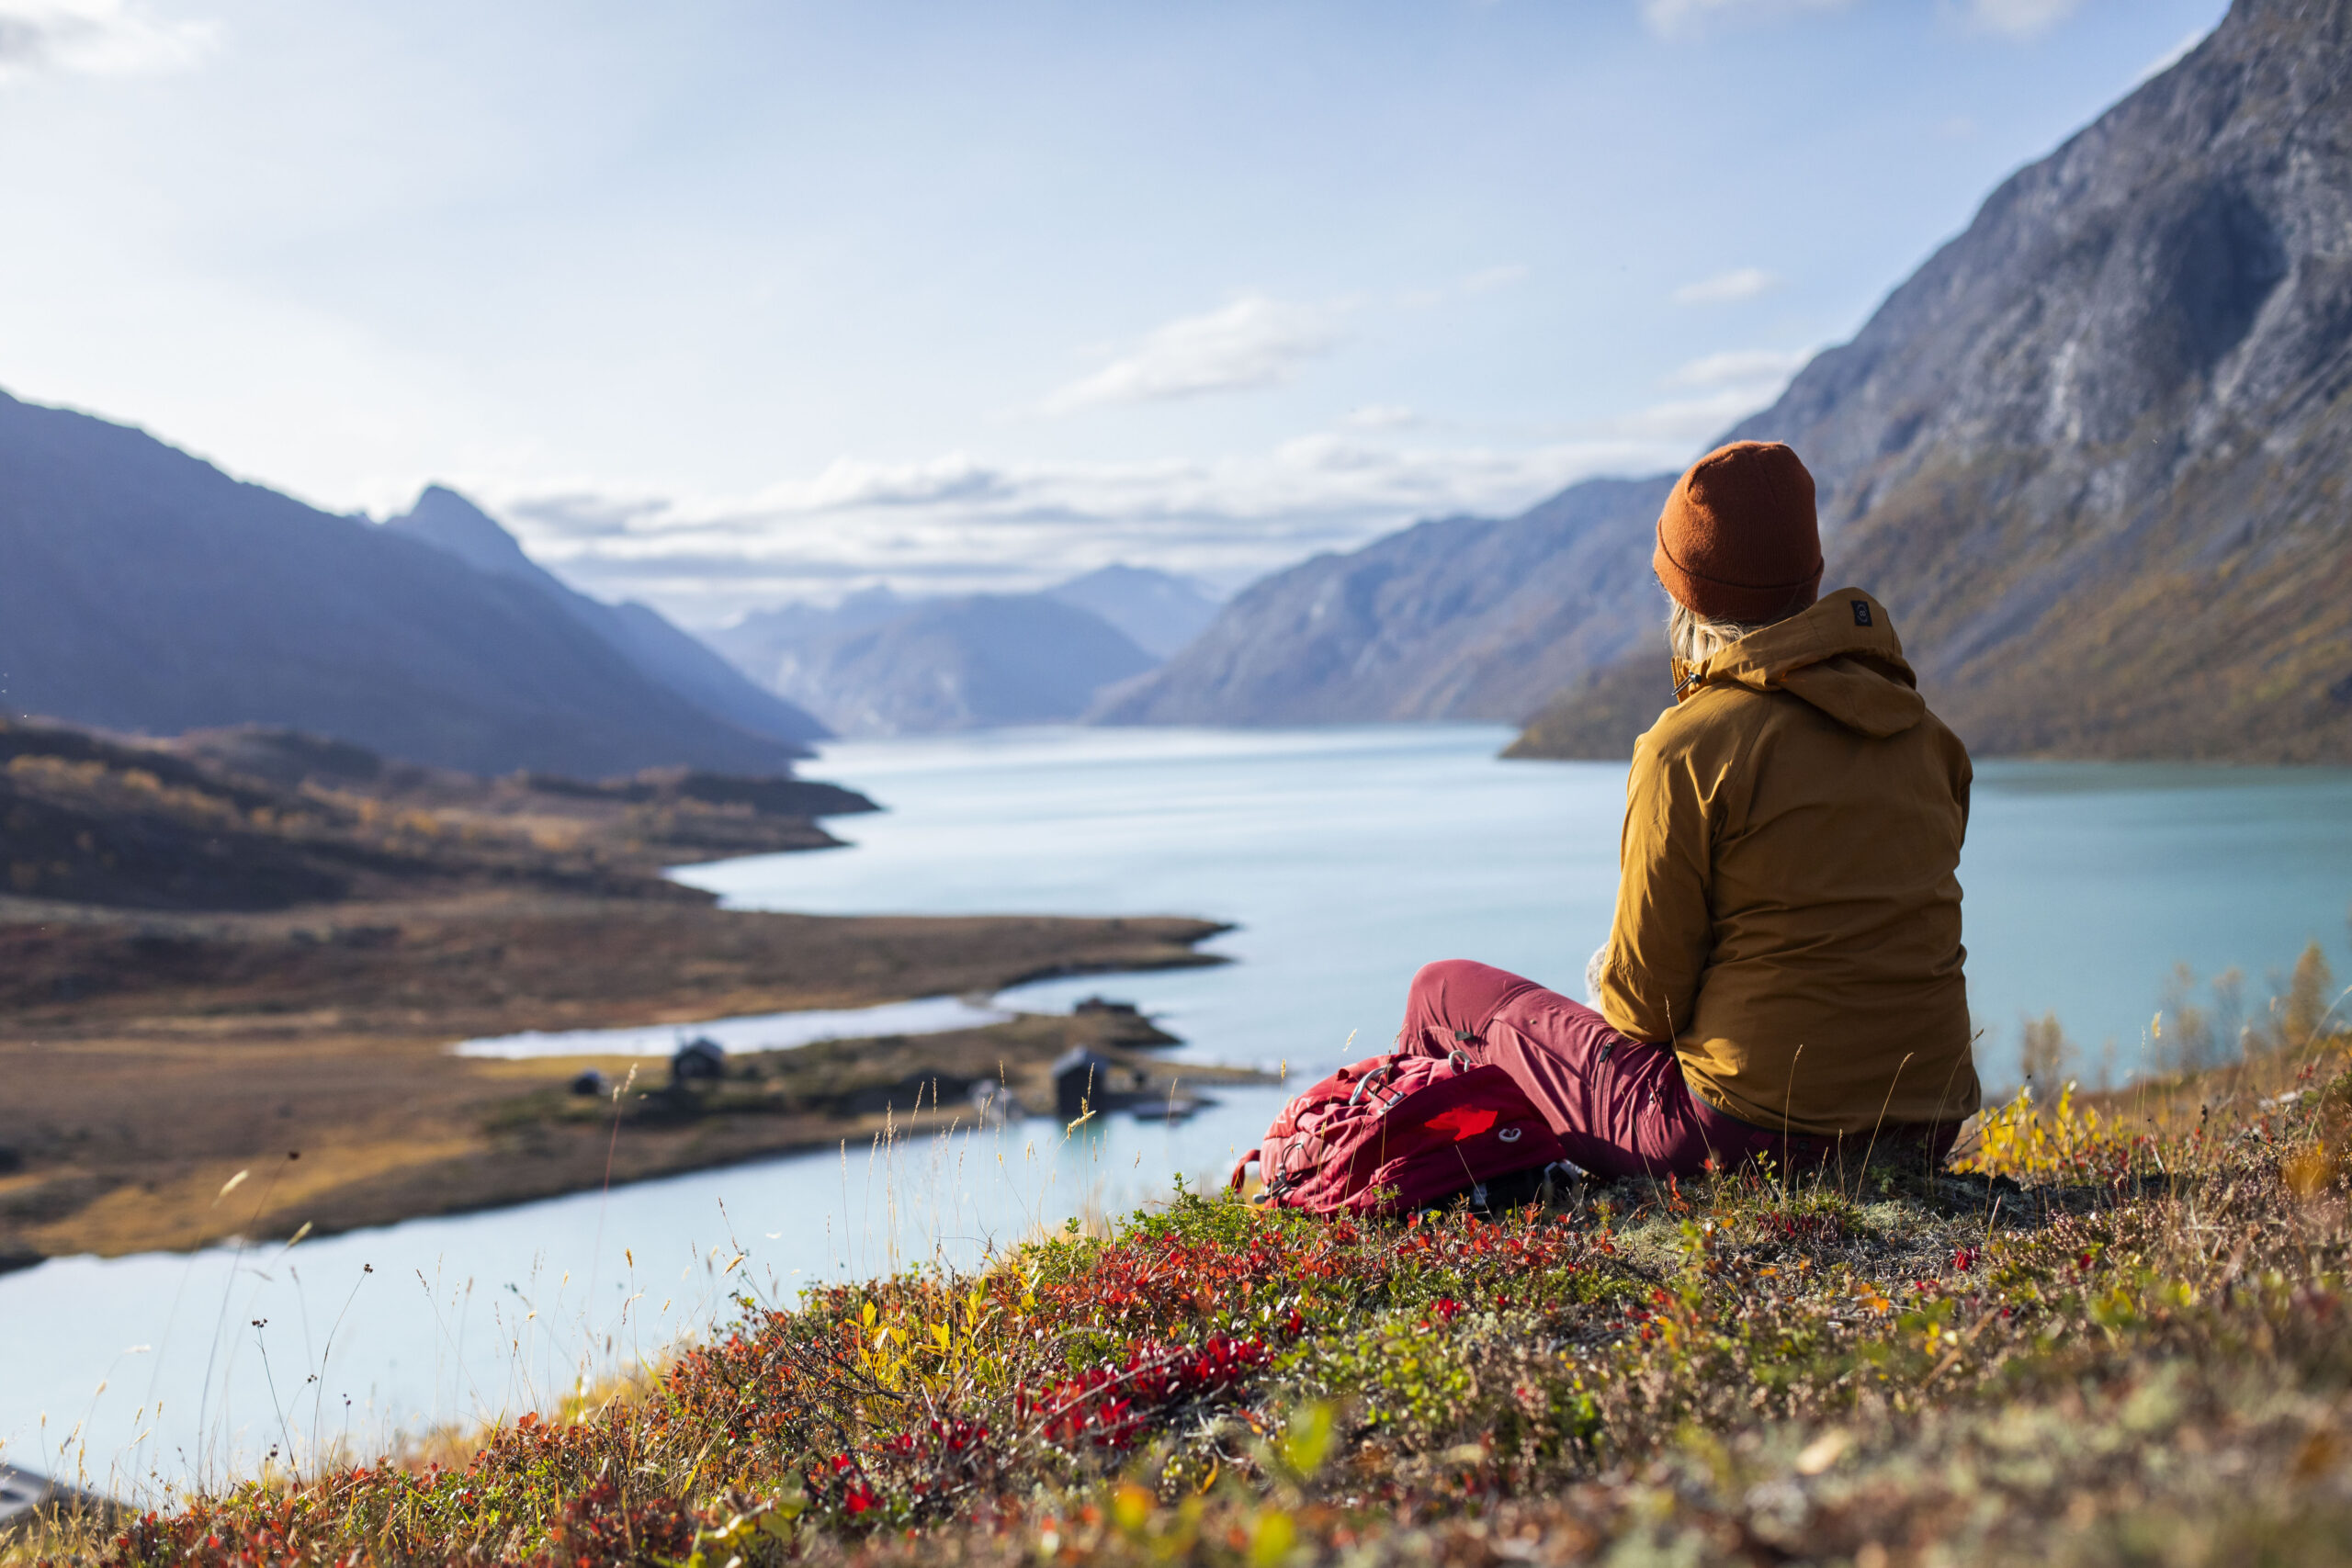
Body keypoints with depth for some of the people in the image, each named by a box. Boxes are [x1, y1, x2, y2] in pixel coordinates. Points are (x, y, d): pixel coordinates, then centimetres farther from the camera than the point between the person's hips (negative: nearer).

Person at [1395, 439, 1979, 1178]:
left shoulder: (1690, 747, -14)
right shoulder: (1925, 730, 5)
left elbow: (1643, 997, -10)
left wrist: (1614, 985, 13)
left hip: (1745, 1130, -7)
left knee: (1445, 995, 12)